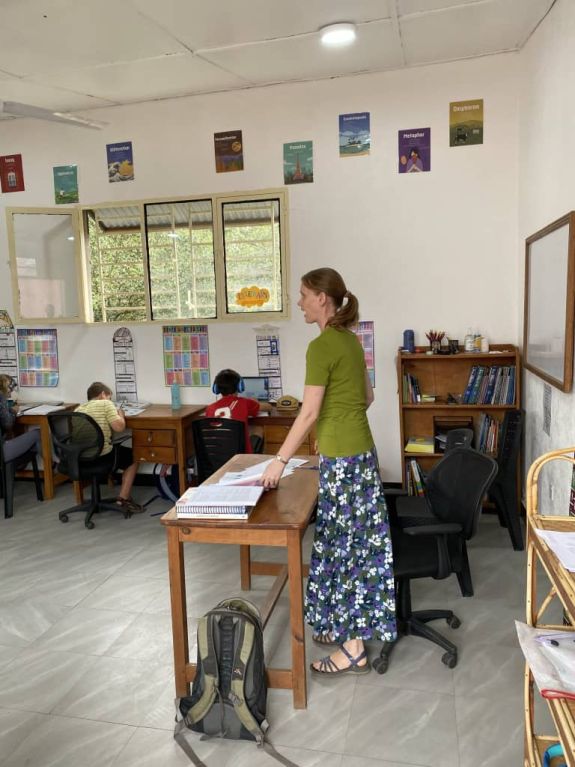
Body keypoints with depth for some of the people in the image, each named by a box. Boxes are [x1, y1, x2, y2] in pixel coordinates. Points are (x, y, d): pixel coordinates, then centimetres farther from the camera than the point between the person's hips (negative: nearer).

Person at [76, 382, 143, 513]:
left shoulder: (78, 409, 13)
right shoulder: (105, 404, -5)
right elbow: (119, 426, -14)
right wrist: (120, 413, 6)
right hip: (101, 456, -7)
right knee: (132, 456, 21)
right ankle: (123, 498, 13)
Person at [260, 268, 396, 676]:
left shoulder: (322, 345, -17)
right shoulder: (350, 339, 11)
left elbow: (309, 413, -18)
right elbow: (367, 396, 17)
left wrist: (280, 461, -12)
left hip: (342, 458, -9)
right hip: (359, 450, 9)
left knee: (345, 544, 0)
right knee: (353, 541, 17)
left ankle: (353, 650, 13)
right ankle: (343, 627, 32)